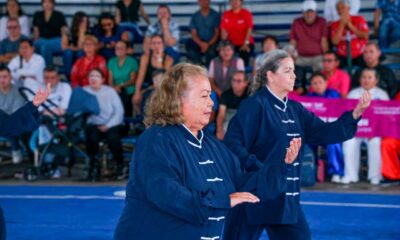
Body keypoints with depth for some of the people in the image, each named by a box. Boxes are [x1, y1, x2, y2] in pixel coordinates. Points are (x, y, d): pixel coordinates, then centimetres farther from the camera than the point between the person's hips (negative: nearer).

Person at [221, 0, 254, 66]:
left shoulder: (246, 14, -4)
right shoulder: (226, 14, 5)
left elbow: (249, 29, -8)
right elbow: (224, 30, 3)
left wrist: (246, 44, -16)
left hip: (244, 44, -3)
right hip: (231, 44, 3)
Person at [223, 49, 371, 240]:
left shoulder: (294, 109, 12)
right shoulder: (254, 105, -13)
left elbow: (323, 133, 9)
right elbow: (232, 145, -19)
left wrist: (355, 114, -3)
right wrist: (259, 169, -27)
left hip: (286, 200, 8)